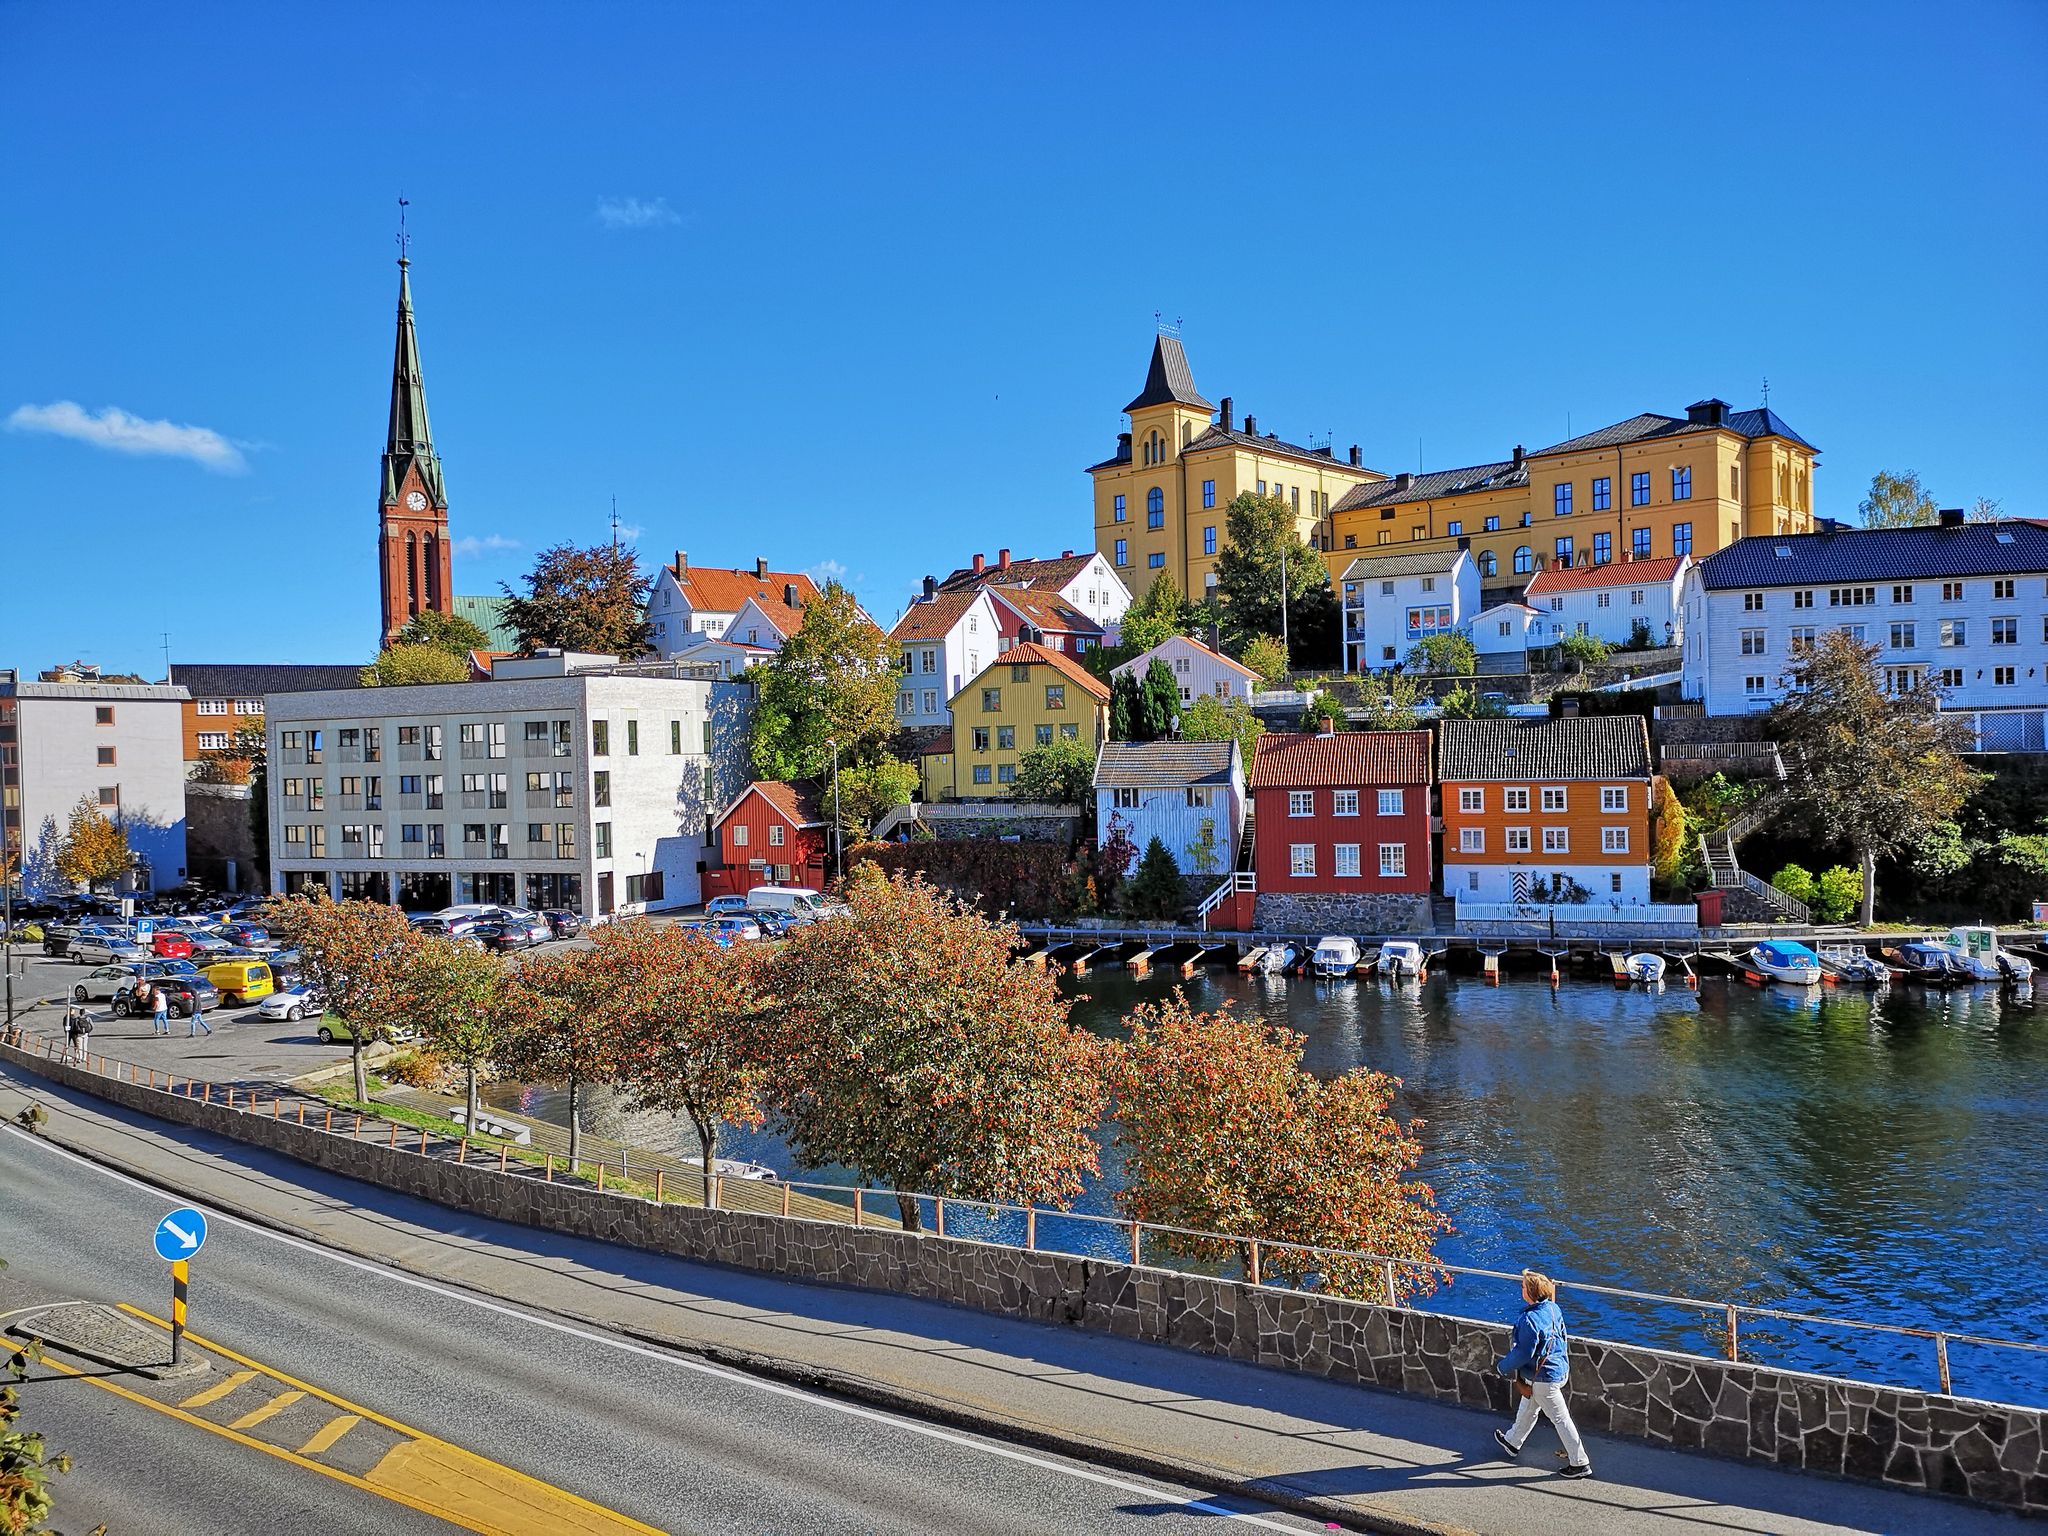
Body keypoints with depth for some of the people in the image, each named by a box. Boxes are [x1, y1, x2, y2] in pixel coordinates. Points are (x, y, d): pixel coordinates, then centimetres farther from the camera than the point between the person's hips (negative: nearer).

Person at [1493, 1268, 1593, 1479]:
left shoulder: (1530, 1319, -31)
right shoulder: (1553, 1308, -5)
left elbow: (1523, 1353, -25)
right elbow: (1561, 1337, 9)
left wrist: (1504, 1366, -8)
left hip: (1543, 1378, -9)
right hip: (1559, 1369, 9)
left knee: (1560, 1418, 5)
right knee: (1527, 1408, 26)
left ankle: (1580, 1463, 17)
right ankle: (1513, 1442, 45)